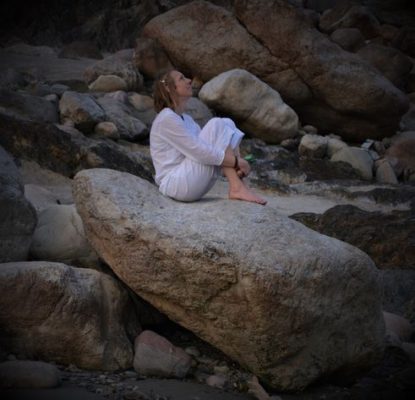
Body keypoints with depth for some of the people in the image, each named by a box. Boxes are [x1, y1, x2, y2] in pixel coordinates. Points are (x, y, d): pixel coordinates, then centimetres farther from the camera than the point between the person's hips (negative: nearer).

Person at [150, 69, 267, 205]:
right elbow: (199, 152, -19)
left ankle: (238, 187, -12)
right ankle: (237, 188, -18)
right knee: (217, 126, -14)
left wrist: (237, 164, -7)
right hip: (175, 184, -9)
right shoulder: (166, 118, -12)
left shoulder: (186, 119, 19)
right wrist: (237, 162, -16)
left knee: (227, 124, 1)